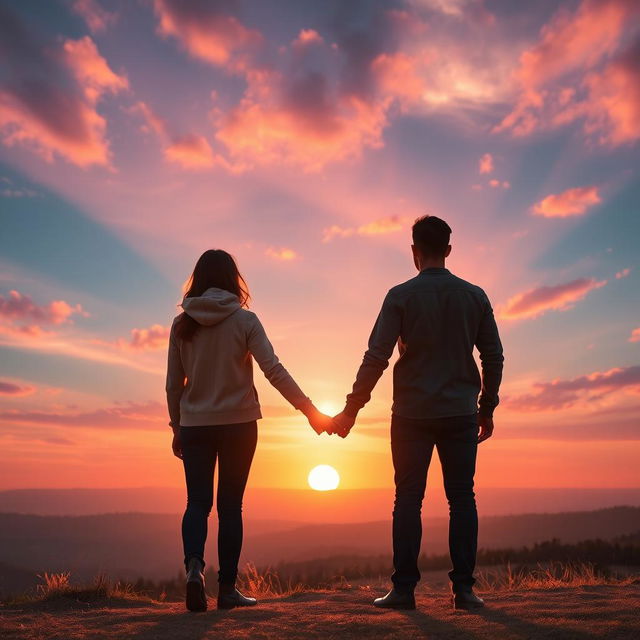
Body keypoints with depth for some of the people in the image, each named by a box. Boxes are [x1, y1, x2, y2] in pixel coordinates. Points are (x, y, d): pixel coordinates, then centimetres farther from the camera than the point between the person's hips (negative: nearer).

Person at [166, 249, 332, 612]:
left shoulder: (182, 325, 2)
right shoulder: (244, 320, -5)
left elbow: (174, 383, 6)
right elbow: (274, 370, -11)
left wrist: (177, 427, 16)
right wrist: (310, 410, -8)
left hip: (195, 426, 2)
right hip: (238, 424, -2)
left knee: (197, 501, 7)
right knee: (230, 504, 6)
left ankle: (194, 566, -18)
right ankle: (227, 588, 10)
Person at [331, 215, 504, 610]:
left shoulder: (402, 296, -3)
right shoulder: (475, 296, 5)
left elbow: (376, 357, -8)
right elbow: (494, 357, 6)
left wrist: (351, 410, -3)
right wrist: (487, 408, 16)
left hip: (412, 415, -2)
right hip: (461, 414, 2)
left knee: (408, 500, 5)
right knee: (462, 499, 7)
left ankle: (404, 589, 5)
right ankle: (464, 588, 6)